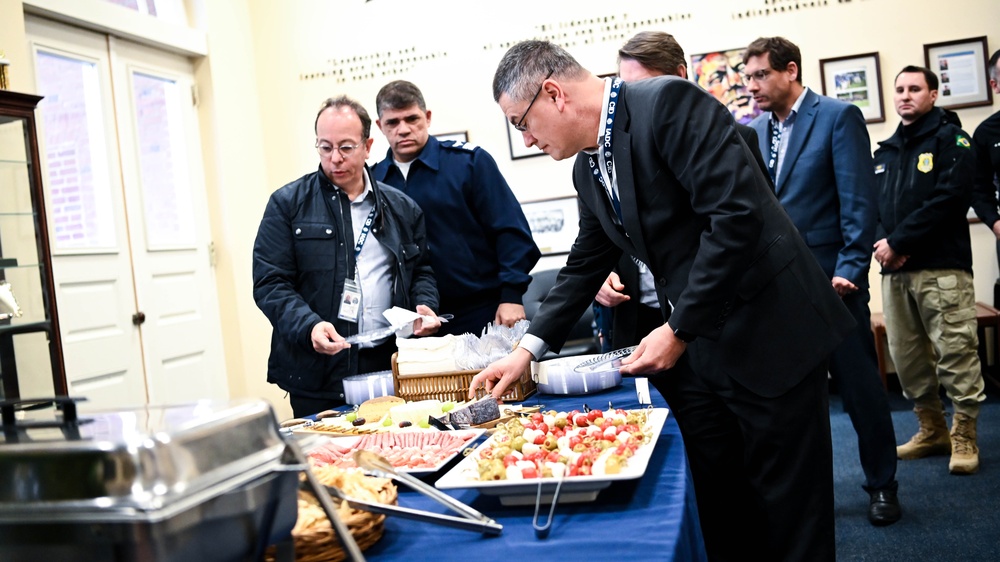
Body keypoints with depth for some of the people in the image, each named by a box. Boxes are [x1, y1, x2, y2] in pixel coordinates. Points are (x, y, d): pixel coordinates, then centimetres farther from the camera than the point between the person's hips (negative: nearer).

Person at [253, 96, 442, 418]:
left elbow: (421, 270, 20)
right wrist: (309, 325, -19)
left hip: (388, 368, 2)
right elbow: (270, 282, -3)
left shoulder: (402, 209, 12)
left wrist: (425, 306, -1)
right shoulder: (288, 204, 2)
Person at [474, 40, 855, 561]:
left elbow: (737, 215, -25)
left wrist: (679, 330, -20)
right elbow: (585, 262, 17)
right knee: (715, 507, 13)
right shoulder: (587, 168, 9)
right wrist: (527, 348, 10)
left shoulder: (668, 102, -17)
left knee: (789, 517, 4)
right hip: (693, 349, 7)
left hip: (768, 334, -7)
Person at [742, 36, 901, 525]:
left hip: (829, 277, -4)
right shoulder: (751, 131, 9)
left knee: (860, 385, 6)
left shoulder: (838, 116, -5)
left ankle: (881, 485, 24)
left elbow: (859, 200, -10)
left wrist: (850, 268, -14)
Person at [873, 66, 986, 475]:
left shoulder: (951, 139, 0)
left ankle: (964, 437, 9)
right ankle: (932, 430, 24)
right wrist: (881, 242, -8)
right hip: (895, 270, 6)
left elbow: (948, 199, -13)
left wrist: (898, 242, -16)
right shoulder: (885, 151, 18)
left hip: (942, 268, -6)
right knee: (906, 355, 9)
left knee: (956, 353, -5)